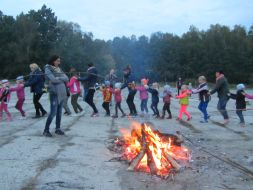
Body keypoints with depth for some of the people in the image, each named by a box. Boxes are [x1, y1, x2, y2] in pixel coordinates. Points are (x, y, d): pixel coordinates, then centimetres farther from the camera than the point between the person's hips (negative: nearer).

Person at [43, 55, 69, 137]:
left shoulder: (59, 69, 16)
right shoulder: (48, 69, -3)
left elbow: (66, 79, 6)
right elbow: (53, 79, -16)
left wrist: (58, 78, -7)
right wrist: (61, 78, -3)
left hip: (62, 93, 6)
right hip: (54, 93, -6)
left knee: (59, 112, 10)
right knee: (53, 113, -8)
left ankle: (58, 129, 20)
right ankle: (46, 130, 3)